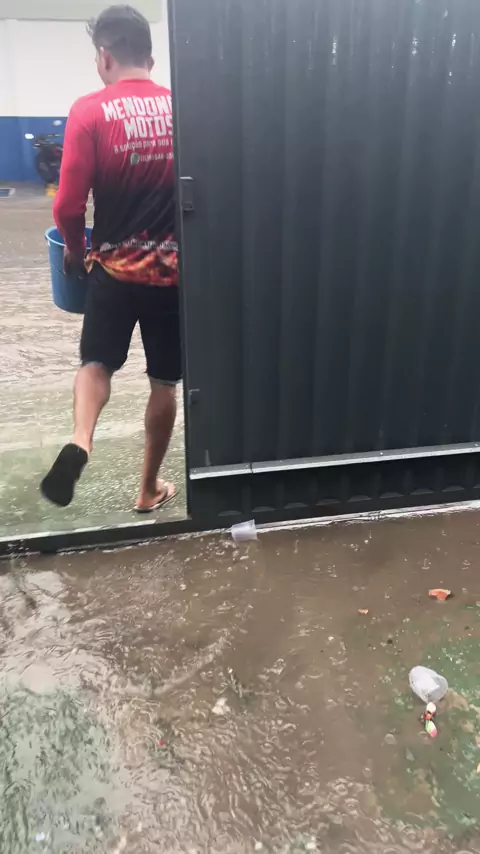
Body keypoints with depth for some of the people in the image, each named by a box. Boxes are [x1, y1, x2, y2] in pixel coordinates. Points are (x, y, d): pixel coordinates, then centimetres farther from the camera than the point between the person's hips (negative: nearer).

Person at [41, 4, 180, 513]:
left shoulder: (90, 112, -7)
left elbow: (68, 207, -10)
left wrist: (75, 252, 9)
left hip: (115, 268, -1)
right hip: (175, 270, 2)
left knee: (97, 362, 20)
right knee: (164, 382, 13)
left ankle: (80, 441, -7)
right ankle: (150, 489, 25)